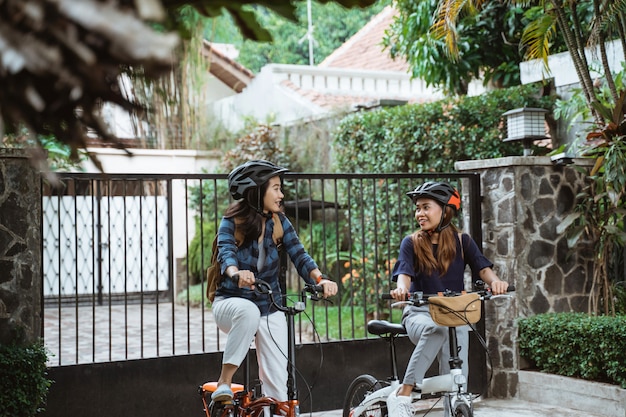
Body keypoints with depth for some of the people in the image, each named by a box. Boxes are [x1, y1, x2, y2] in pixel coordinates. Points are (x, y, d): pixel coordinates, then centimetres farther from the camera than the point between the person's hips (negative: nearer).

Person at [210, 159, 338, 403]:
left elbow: (299, 256, -15)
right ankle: (224, 382, -26)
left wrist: (320, 279, -35)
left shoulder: (279, 223, -4)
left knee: (277, 383, -7)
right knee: (248, 311, -39)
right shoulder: (232, 222, -13)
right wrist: (236, 273, -54)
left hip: (270, 311, 3)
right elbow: (226, 253, -31)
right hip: (231, 304, -3)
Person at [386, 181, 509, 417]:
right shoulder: (411, 243, 0)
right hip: (420, 313, -2)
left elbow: (482, 268, -8)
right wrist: (401, 288, -39)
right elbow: (404, 272, -15)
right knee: (436, 328, -36)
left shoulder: (462, 242, 5)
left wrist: (494, 281, -31)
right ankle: (402, 395, -31)